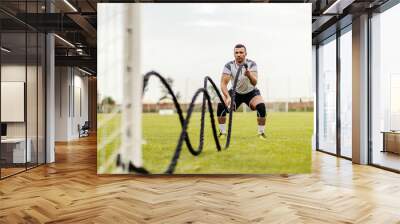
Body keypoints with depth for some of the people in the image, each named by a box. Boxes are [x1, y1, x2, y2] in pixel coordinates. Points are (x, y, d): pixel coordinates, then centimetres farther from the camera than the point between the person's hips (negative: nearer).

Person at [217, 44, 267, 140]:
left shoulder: (251, 64, -21)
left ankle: (261, 133, -10)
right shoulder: (229, 65, -20)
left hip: (251, 92, -1)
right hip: (235, 92, 1)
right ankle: (222, 132, -7)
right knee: (221, 105, -23)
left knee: (261, 106, -28)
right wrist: (228, 97, -44)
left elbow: (254, 83, -33)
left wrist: (249, 75, -55)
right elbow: (223, 83, -27)